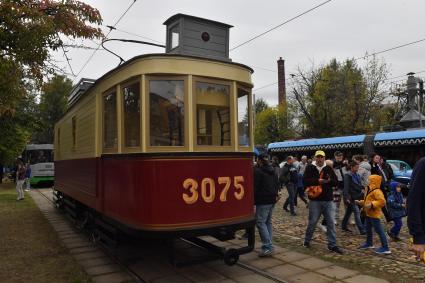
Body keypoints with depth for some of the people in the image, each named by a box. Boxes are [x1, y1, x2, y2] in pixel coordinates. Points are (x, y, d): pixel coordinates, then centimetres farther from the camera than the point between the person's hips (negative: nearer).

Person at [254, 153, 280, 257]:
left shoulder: (257, 171, -11)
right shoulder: (272, 171, 16)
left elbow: (255, 187, -14)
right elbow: (277, 184, 21)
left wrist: (253, 199, -7)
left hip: (263, 201, -9)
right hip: (272, 200, 9)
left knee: (260, 222, -8)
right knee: (268, 222, 15)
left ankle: (268, 246, -14)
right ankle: (268, 245, 18)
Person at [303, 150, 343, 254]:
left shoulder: (329, 169, 8)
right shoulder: (310, 168, -2)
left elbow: (336, 182, 6)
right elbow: (305, 181, -13)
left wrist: (329, 180, -15)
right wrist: (318, 181, -23)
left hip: (328, 200, 3)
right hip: (315, 200, -3)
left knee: (331, 223, 4)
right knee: (312, 222, 7)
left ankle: (332, 245, 12)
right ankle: (307, 241, 26)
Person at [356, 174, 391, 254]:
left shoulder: (377, 191, -20)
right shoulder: (369, 190, 13)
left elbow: (382, 201, -30)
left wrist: (372, 205, -33)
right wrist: (360, 202, 13)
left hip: (374, 214, -11)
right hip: (368, 214, 11)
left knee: (379, 230, -6)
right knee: (368, 229, 22)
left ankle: (385, 248, 0)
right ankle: (369, 243, 39)